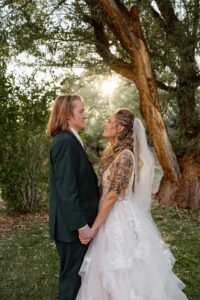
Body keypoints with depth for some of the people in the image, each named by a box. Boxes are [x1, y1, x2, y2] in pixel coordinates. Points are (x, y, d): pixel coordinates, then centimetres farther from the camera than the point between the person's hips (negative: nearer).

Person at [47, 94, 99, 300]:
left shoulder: (69, 140, 11)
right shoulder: (66, 142, -20)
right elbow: (66, 189, -25)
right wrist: (81, 225, -21)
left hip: (76, 221, 10)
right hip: (72, 225, -10)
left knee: (76, 272, 23)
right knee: (72, 274, 7)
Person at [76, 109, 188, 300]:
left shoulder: (125, 155, -21)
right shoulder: (112, 152, 7)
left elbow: (113, 195, -22)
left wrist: (93, 227, -16)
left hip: (122, 217, -9)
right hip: (110, 214, 9)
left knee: (124, 274, 6)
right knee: (112, 271, 20)